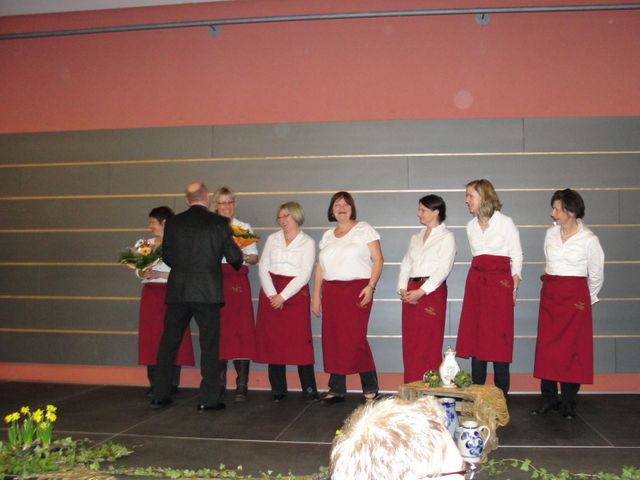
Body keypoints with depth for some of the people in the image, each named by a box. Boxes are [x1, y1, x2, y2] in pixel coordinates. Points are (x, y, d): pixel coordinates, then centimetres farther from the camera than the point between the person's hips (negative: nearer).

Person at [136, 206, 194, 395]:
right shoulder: (146, 244, 14)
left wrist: (160, 274, -15)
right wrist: (143, 273, -6)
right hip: (150, 294, 5)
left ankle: (172, 384, 5)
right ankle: (155, 384, 13)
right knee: (151, 337, 4)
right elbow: (138, 270, 15)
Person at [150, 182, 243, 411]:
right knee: (209, 345, 5)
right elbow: (234, 257, -3)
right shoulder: (219, 223, -6)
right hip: (207, 292, -3)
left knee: (168, 342, 13)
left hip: (177, 291, 3)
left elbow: (167, 256, 11)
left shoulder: (173, 223, 3)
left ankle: (160, 395, 19)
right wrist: (238, 263, 19)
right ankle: (209, 399, 6)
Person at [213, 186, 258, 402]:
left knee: (241, 330, -8)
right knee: (217, 331, 1)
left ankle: (242, 385, -5)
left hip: (238, 281, -1)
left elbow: (254, 258, 10)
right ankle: (219, 382, 11)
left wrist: (243, 256, -10)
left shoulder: (244, 228, 12)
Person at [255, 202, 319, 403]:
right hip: (270, 294, 3)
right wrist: (272, 294, -10)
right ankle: (278, 391, 9)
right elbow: (263, 268, 4)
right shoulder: (272, 239, 11)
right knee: (273, 342, 1)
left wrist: (283, 296, -14)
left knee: (300, 342, -7)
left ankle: (309, 390, -1)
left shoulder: (307, 242, 3)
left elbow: (304, 275, -6)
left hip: (295, 293, -3)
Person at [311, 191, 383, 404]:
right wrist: (316, 297, 12)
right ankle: (336, 390, 11)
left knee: (355, 339, -10)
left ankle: (370, 388, 3)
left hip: (357, 289, -5)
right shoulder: (327, 236, 18)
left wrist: (371, 286, -14)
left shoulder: (364, 229, 4)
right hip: (331, 292, 5)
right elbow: (319, 268, 17)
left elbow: (378, 260, -3)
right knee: (332, 340, 2)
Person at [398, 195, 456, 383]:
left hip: (432, 291, -6)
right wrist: (402, 288, -2)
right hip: (410, 293, 6)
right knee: (410, 344, 4)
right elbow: (406, 264, 15)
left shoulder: (446, 237, 1)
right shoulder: (416, 238, 21)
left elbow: (444, 268, -10)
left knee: (429, 344, -6)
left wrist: (421, 291, -18)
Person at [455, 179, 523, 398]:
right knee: (475, 336, 3)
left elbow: (517, 257, 0)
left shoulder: (505, 223, -1)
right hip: (476, 281, 5)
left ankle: (501, 395, 3)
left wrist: (514, 289, -5)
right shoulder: (471, 226, 13)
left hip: (500, 282, -5)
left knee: (499, 337, -4)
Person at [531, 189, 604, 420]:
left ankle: (569, 404, 9)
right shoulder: (550, 234, 6)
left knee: (572, 348, 0)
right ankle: (549, 399, 12)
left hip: (575, 297, -4)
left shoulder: (588, 239, -7)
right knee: (546, 347, 3)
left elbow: (596, 275, 3)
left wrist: (586, 300, 9)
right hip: (549, 295, 5)